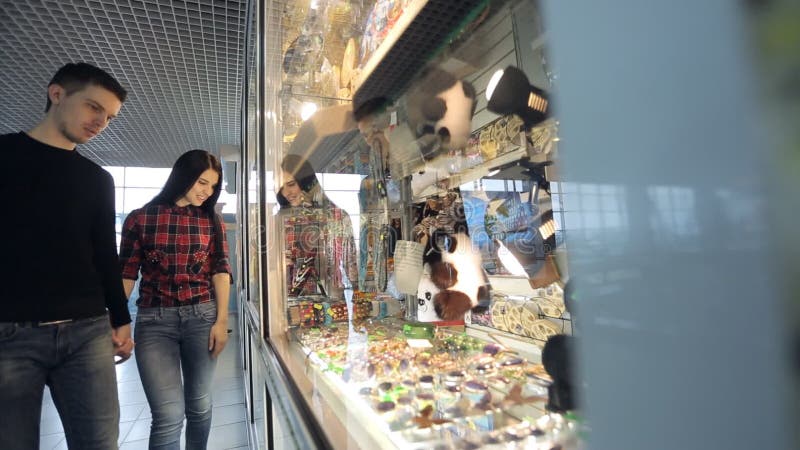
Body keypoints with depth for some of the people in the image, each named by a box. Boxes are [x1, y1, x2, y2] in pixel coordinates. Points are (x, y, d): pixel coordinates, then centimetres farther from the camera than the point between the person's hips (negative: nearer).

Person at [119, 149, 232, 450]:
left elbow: (220, 271, 2)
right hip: (154, 321, -2)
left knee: (200, 407, 12)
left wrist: (221, 321, -5)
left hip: (202, 318, 2)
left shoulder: (212, 221, 7)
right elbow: (126, 275, 2)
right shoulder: (140, 219, 2)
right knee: (169, 415, -7)